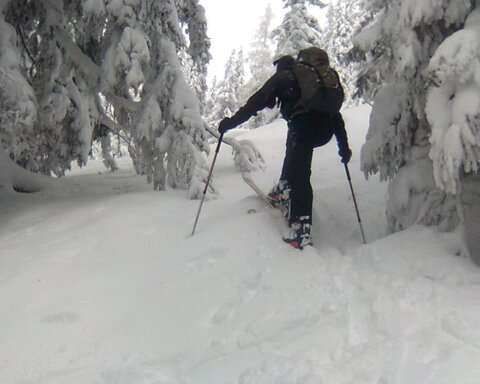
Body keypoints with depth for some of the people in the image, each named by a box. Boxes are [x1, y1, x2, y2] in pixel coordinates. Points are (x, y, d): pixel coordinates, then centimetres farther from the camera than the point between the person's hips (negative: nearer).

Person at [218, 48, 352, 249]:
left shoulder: (281, 77, 20)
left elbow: (256, 102, 8)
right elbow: (336, 114, 29)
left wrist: (231, 122, 12)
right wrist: (344, 146, 30)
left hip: (303, 126, -6)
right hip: (326, 130, 6)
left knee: (299, 175, -7)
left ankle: (301, 230, -19)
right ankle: (283, 190, 34)